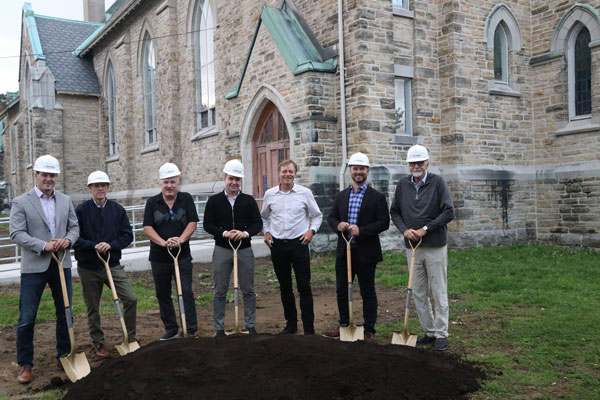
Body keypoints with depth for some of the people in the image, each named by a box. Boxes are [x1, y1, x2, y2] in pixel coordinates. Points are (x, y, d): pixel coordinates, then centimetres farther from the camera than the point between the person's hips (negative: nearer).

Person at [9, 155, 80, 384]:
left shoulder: (65, 201, 9)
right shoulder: (21, 202, -3)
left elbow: (74, 227, 10)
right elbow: (16, 234, -10)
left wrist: (67, 240, -11)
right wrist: (43, 246, -20)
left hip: (61, 264, 4)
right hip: (34, 266, -4)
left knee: (65, 313, 12)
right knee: (27, 318, 0)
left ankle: (64, 356, 27)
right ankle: (25, 364, 15)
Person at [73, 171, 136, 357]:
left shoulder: (117, 209, 2)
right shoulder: (81, 210, -4)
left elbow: (127, 235, 1)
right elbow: (74, 238, -7)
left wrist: (111, 245, -15)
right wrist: (94, 246, -19)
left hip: (113, 264, 1)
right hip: (88, 267, -1)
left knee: (131, 299, -9)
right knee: (92, 308, 9)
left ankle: (131, 338, 8)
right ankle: (98, 343, 27)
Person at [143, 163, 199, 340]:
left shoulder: (186, 199, 3)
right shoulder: (152, 202, 4)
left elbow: (192, 223, -4)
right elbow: (147, 228, -4)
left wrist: (180, 240, -20)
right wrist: (163, 242, -19)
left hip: (182, 255, -2)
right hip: (159, 257, 2)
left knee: (186, 292, -6)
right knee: (163, 294, 10)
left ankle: (192, 331, 2)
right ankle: (171, 330, 24)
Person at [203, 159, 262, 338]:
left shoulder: (249, 200, 5)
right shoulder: (214, 200, 3)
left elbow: (258, 223, 2)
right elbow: (207, 224, -1)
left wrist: (246, 233, -18)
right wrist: (224, 233, -17)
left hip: (244, 250, 1)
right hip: (222, 250, -1)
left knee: (248, 291, 7)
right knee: (220, 292, 5)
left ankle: (250, 326, 19)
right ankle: (219, 328, 16)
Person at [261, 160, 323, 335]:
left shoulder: (305, 193, -1)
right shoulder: (270, 194, 5)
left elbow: (317, 215, 9)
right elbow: (264, 217, 20)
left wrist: (311, 231, -6)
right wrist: (266, 232, 5)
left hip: (299, 243, -2)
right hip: (278, 245, 3)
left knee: (304, 286, -2)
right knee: (285, 287, 11)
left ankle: (309, 327, 5)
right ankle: (291, 323, 24)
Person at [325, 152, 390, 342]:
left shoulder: (377, 197, -3)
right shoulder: (341, 196, 11)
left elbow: (384, 223, -9)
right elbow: (331, 217, 13)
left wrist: (361, 230, -19)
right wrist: (337, 225, -10)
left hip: (366, 253, -4)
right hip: (344, 252, 5)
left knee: (368, 293, 5)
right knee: (341, 290, 13)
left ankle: (369, 331, 16)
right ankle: (344, 326, 28)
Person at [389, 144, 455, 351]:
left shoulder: (437, 182, -6)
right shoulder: (402, 184, 6)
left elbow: (448, 212, -10)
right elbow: (394, 211, 12)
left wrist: (425, 229, -13)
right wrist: (404, 230, -5)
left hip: (435, 246, -4)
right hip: (412, 247, 4)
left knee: (439, 293, 2)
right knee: (418, 293, 10)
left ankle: (441, 334, 11)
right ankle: (429, 332, 22)